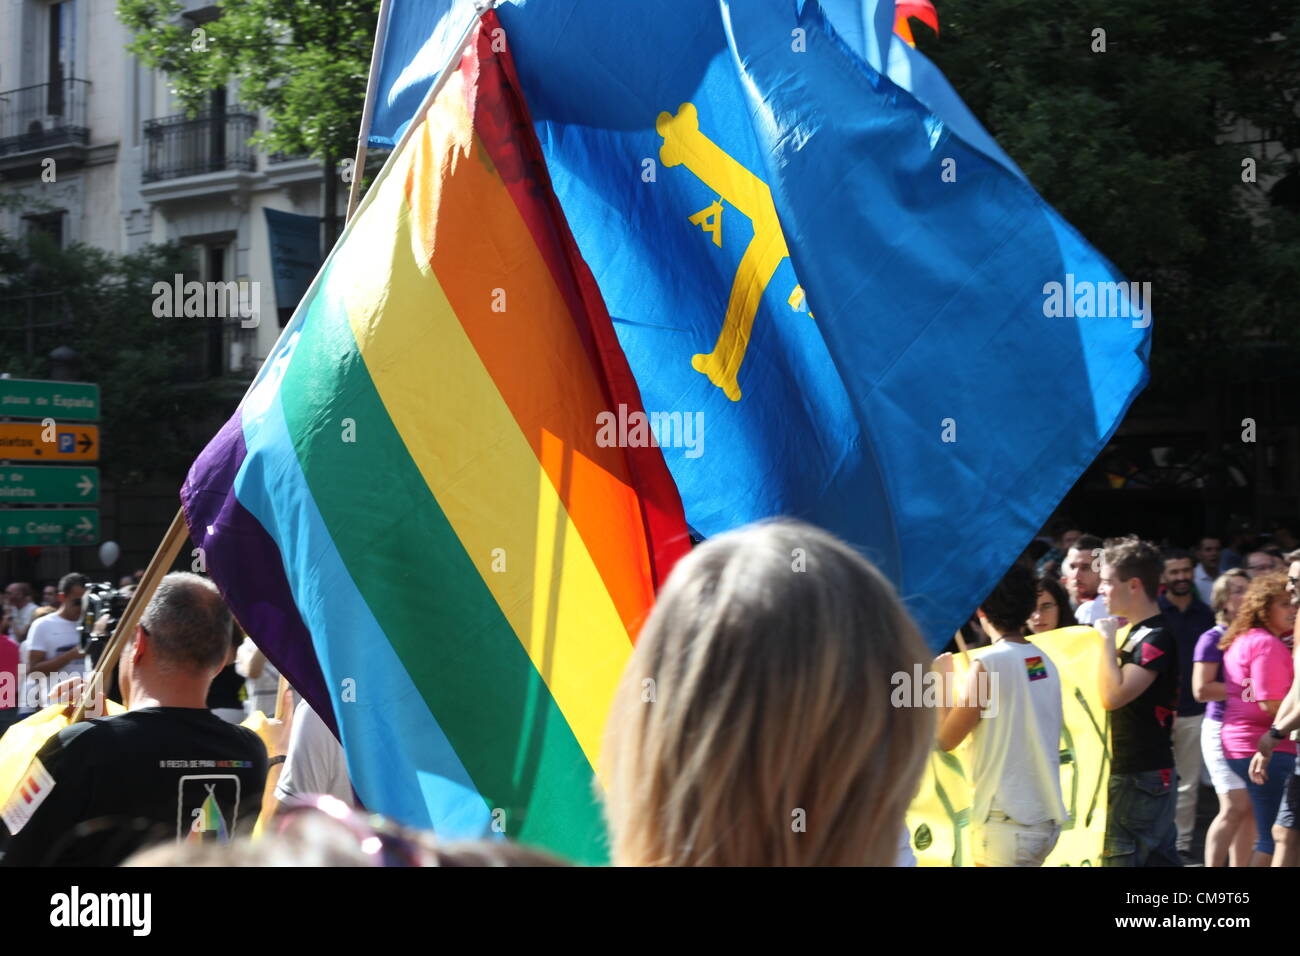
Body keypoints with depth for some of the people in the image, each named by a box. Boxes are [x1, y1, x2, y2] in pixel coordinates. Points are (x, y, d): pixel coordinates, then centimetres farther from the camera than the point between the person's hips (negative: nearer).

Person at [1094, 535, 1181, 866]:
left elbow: (1112, 696, -27)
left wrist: (1108, 640, -18)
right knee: (1159, 858, 13)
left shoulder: (1156, 638, -17)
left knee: (1120, 859, -8)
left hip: (1140, 778, -10)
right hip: (1150, 774, 10)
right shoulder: (1138, 633, 13)